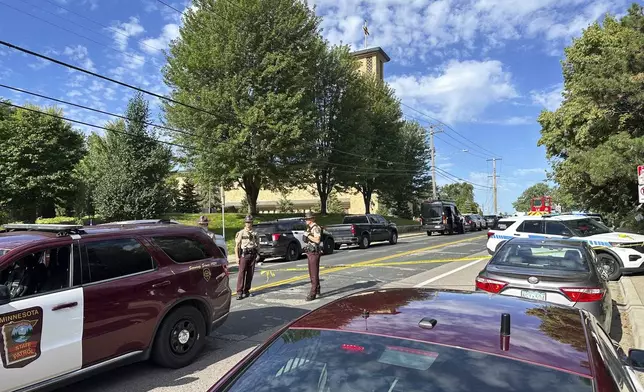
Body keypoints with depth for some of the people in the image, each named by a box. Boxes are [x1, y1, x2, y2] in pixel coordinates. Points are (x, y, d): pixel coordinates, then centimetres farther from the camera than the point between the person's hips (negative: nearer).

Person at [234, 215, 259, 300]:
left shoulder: (254, 233, 13)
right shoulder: (241, 233, 0)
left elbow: (258, 244, 20)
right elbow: (236, 246, -2)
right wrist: (237, 256, -9)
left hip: (252, 254, 4)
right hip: (244, 254, -4)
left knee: (250, 274, 6)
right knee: (241, 273, -9)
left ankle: (246, 290, 17)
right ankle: (239, 292, -9)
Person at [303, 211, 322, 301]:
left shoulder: (316, 228, -15)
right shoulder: (309, 228, 15)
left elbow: (317, 240, -25)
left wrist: (308, 235, -22)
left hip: (314, 253, -10)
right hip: (309, 253, 10)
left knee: (314, 273, -8)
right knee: (312, 273, 16)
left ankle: (313, 293, -8)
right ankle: (317, 290, 27)